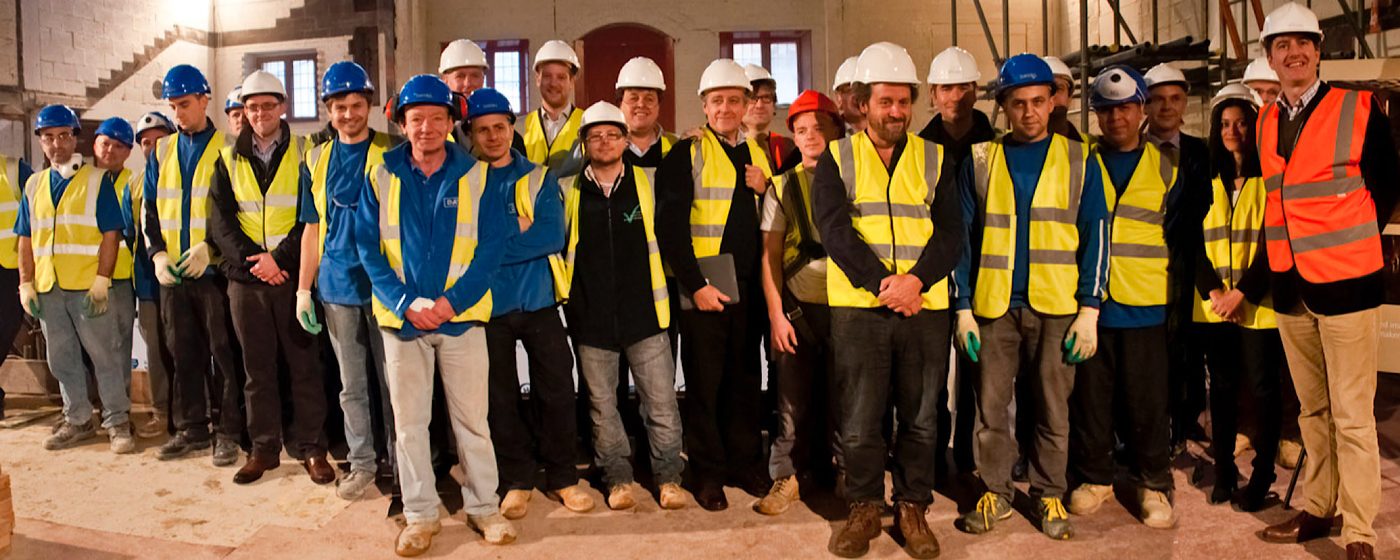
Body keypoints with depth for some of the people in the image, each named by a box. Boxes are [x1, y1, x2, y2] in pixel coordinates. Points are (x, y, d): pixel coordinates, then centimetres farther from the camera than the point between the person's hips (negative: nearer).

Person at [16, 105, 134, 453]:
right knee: (62, 359, 11)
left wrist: (100, 282, -13)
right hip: (47, 288, 5)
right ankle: (78, 421, 23)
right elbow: (26, 240, 14)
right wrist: (26, 285, 6)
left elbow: (111, 234, -6)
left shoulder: (97, 180, 0)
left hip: (89, 287, -5)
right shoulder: (34, 184, 13)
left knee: (106, 356, -1)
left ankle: (117, 422, 7)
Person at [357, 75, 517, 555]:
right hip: (400, 317, 1)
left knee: (472, 416, 5)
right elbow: (368, 247, 0)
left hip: (462, 315, -1)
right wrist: (405, 302, -12)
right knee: (408, 420, 8)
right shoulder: (381, 177, 1)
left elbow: (493, 243, -5)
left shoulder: (475, 175, -2)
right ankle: (420, 514, 21)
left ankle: (483, 506, 20)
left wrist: (452, 300, -15)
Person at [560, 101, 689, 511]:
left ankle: (668, 476, 16)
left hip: (644, 311, 0)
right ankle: (618, 477, 24)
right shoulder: (568, 190, 4)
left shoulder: (650, 182, 5)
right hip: (590, 315, 1)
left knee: (661, 400, 1)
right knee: (601, 403, 9)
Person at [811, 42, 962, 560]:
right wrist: (882, 284, -17)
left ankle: (912, 509, 24)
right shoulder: (836, 159, 4)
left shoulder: (935, 160, 9)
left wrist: (915, 280, -16)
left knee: (921, 418, 9)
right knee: (859, 421, 3)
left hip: (926, 308, 2)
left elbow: (951, 232, 1)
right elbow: (835, 231, -7)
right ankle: (864, 510, 21)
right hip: (857, 308, -1)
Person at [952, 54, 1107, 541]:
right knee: (991, 406, 5)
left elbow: (1094, 236, 3)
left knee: (1052, 408, 6)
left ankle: (1050, 495, 21)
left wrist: (1089, 309, -4)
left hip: (1056, 305, 0)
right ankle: (995, 492, 19)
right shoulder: (980, 161, 6)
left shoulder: (1077, 159, 5)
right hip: (994, 305, 1)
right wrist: (963, 307, 0)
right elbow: (964, 237, 6)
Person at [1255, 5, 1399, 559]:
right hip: (1290, 285, 5)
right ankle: (1319, 509, 26)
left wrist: (1350, 242, 2)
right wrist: (1281, 251, 6)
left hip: (1345, 282, -4)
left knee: (1352, 414, -2)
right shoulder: (1265, 121, 8)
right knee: (1312, 409, 14)